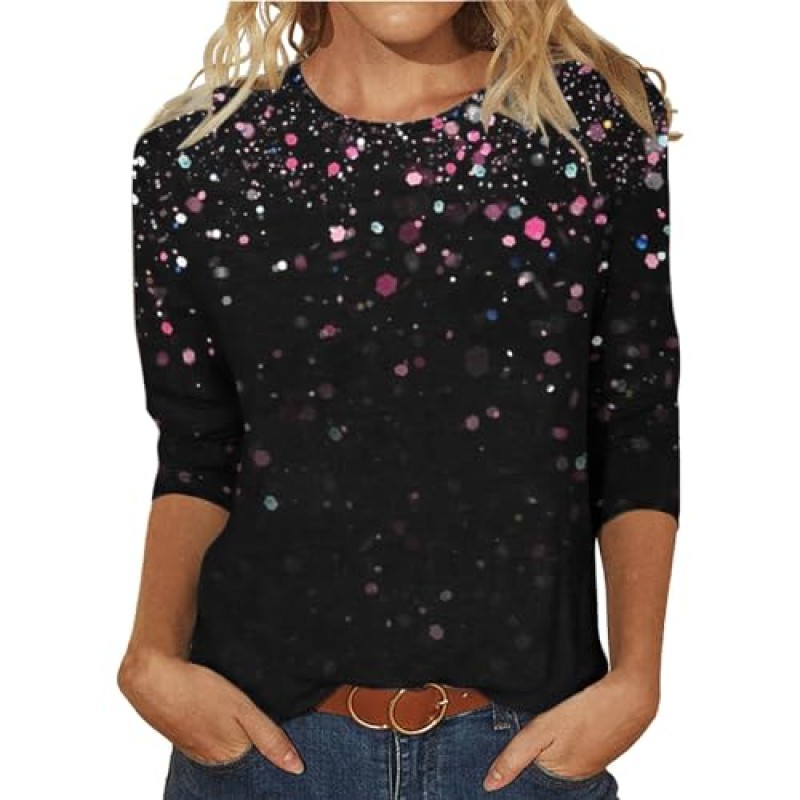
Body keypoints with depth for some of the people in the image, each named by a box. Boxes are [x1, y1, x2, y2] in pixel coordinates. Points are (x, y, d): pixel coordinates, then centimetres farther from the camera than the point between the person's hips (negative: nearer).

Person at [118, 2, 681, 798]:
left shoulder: (603, 121, -4)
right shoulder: (197, 154, -1)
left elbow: (639, 435, 0)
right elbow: (198, 451, 4)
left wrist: (636, 676, -8)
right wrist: (153, 656, -10)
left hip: (526, 733, 0)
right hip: (265, 728, 1)